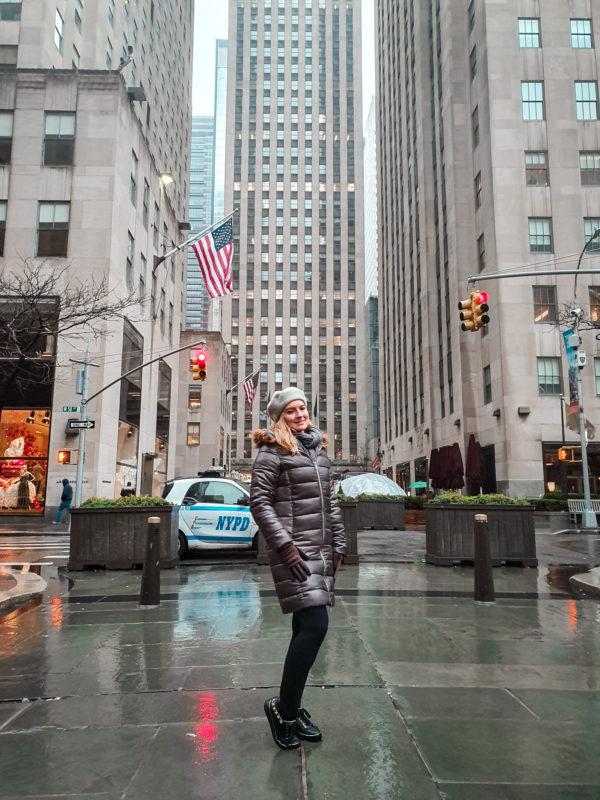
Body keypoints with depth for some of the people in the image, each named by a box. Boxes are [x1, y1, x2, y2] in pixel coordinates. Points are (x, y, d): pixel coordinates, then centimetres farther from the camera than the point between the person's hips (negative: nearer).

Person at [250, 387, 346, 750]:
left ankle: (292, 708, 23)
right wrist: (284, 546, -18)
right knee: (315, 624, -14)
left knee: (306, 628, 10)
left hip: (320, 551, 7)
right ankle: (284, 707, 3)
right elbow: (260, 502, -12)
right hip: (293, 551, -7)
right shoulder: (273, 451, -6)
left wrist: (338, 545, 14)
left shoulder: (319, 448, 16)